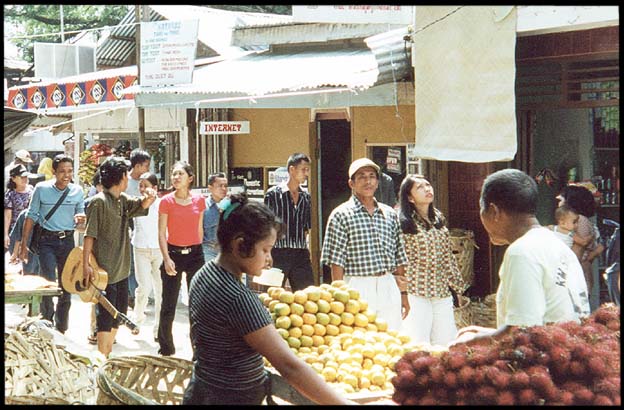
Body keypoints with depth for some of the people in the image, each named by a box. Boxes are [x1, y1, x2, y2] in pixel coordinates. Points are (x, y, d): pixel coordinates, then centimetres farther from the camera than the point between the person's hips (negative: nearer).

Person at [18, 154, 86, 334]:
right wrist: (24, 244, 0)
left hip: (68, 240, 3)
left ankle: (61, 329, 20)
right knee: (49, 283, -14)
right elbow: (31, 216, 1)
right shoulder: (41, 189, -4)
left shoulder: (77, 191, 2)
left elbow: (81, 214, 14)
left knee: (66, 287, 8)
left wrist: (81, 218, -11)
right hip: (47, 240, -3)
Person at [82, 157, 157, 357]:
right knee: (107, 312, -5)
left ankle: (108, 353, 26)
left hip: (122, 268, 9)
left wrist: (149, 197, -16)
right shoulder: (99, 201, -15)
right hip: (105, 270, -9)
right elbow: (89, 235, -19)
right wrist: (86, 265, -24)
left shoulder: (123, 199, 10)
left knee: (120, 311, 16)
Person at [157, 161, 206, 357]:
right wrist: (167, 259, -13)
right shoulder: (166, 201, -4)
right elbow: (162, 233, -4)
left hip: (195, 253, 2)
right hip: (173, 253, -2)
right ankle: (166, 350, 16)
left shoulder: (199, 200, 3)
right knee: (168, 306, 4)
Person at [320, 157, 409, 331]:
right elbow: (336, 260, -5)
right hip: (358, 289, -4)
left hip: (389, 286, 5)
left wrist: (403, 292, 12)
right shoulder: (341, 215, -1)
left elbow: (399, 256, 16)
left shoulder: (390, 214, 14)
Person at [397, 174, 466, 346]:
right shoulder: (403, 223, -10)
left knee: (445, 342, 9)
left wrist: (459, 286, 16)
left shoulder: (439, 218, 10)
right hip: (416, 294, -6)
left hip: (442, 292, 6)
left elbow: (448, 255, 16)